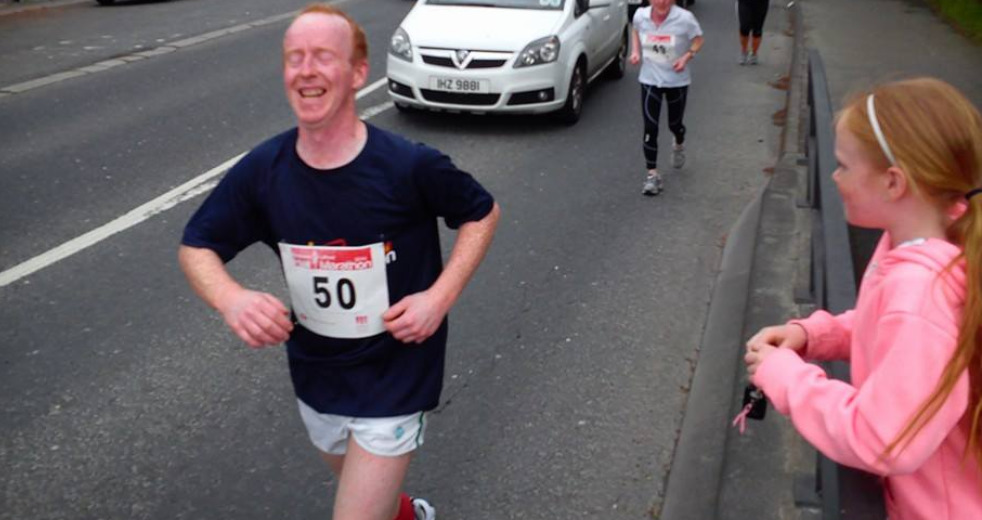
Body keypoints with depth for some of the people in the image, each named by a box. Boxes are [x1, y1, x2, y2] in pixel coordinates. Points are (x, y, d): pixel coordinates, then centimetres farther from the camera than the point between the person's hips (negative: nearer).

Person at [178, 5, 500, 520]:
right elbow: (196, 246, -2)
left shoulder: (410, 166, -22)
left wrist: (440, 296, -18)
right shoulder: (261, 170, -14)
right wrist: (232, 299, -24)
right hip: (316, 376, 5)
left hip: (395, 378, -4)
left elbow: (482, 213, -6)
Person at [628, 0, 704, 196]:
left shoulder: (684, 18, -18)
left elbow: (698, 39, -4)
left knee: (675, 123, 16)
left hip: (677, 80, -1)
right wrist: (635, 51, -3)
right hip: (649, 79, 1)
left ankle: (679, 145, 53)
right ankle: (652, 174, 1)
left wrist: (687, 56, -21)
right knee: (650, 128, -6)